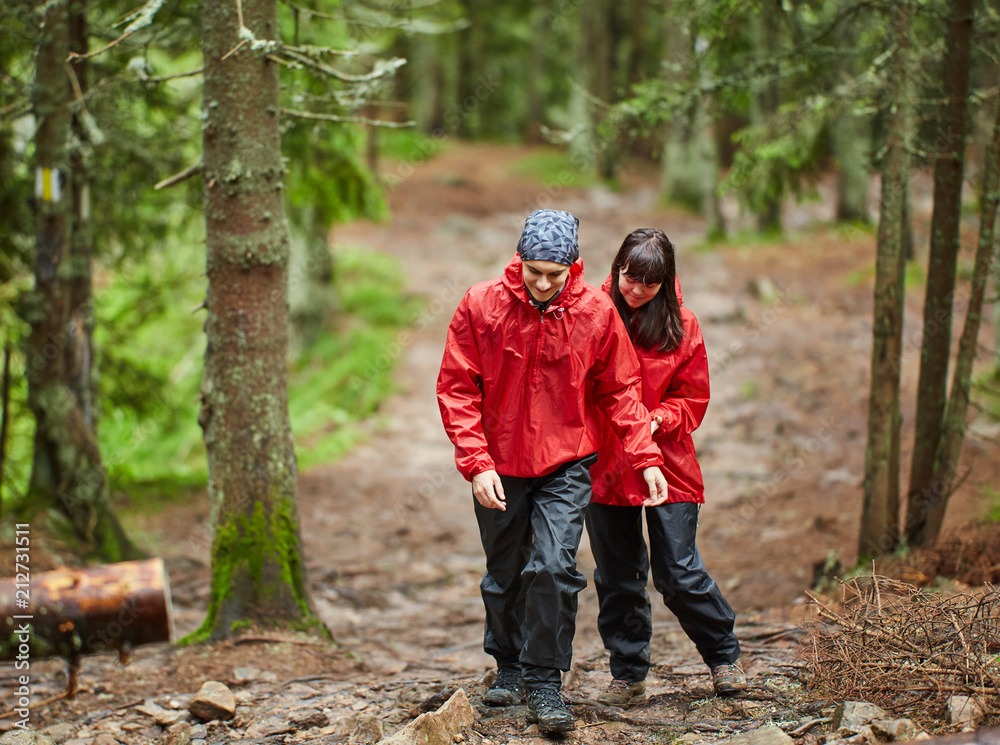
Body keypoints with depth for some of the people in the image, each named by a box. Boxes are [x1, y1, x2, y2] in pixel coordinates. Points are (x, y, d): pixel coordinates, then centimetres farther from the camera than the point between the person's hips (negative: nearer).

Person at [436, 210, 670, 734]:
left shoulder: (596, 312, -9)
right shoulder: (480, 306, -12)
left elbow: (620, 391, 2)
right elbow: (456, 391, -7)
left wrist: (646, 458, -6)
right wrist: (477, 464, -16)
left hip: (566, 465, -1)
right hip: (498, 466, 1)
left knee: (553, 567, -16)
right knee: (504, 577, 13)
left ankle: (544, 681, -2)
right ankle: (509, 668, 35)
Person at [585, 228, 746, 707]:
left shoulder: (681, 326, -2)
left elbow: (692, 401, 3)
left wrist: (656, 421, -15)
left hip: (666, 465, -1)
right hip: (605, 465, 1)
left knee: (678, 574, -2)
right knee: (617, 579, 9)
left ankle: (724, 656, 21)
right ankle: (627, 676, 23)